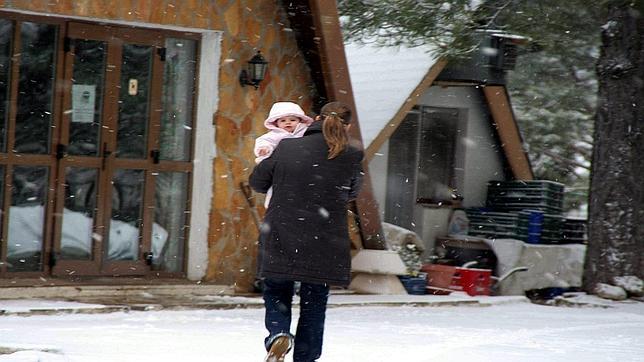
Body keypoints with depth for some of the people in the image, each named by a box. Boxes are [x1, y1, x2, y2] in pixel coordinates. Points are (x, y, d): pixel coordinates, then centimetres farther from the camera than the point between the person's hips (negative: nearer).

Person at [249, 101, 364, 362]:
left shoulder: (287, 148, -2)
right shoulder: (352, 157, -4)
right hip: (325, 245, 0)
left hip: (280, 240, 0)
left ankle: (278, 334, -11)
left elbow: (258, 182, 9)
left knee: (276, 294, 16)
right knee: (314, 304, 14)